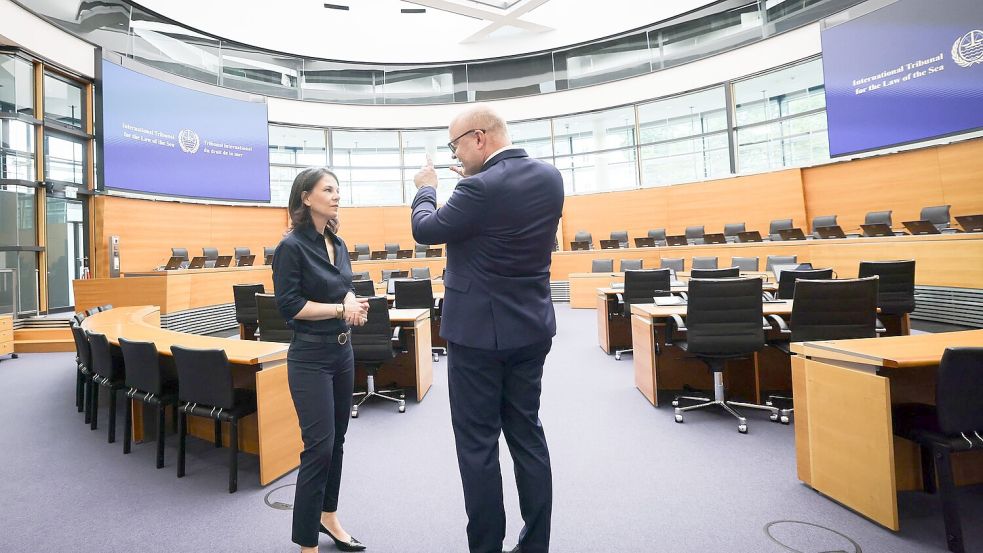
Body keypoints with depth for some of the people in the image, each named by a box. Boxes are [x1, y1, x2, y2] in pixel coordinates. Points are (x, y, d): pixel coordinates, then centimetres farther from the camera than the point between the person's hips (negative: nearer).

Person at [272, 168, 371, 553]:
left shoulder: (338, 243, 8)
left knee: (336, 440, 17)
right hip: (311, 356, -7)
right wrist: (341, 309, -18)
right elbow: (289, 305, -17)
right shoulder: (291, 246, -13)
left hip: (342, 351, 8)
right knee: (319, 446, -4)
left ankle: (327, 515, 36)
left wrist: (355, 305, -6)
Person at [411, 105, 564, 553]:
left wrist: (425, 188, 12)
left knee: (478, 442, 6)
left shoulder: (481, 188, -19)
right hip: (531, 328, 8)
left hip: (479, 330, -7)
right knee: (527, 434, 17)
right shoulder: (549, 177, 2)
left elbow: (425, 230, -6)